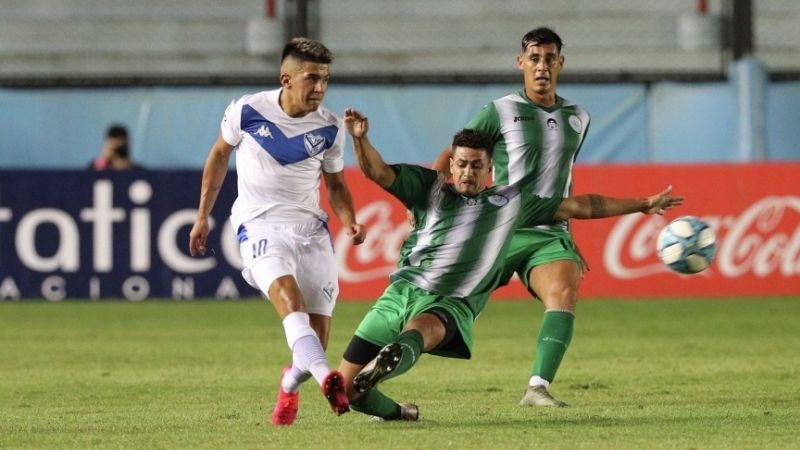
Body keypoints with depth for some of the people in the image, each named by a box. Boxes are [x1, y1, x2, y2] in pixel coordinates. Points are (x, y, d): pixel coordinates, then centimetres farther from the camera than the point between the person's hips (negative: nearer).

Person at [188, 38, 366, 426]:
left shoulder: (329, 128, 0)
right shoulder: (247, 111, -6)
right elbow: (219, 155, 12)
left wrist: (349, 220, -8)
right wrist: (202, 216, 15)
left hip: (310, 226, 3)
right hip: (259, 225, -3)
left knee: (318, 332, -4)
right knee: (284, 288, -33)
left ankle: (290, 384, 31)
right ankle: (326, 378, -53)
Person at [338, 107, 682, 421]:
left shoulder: (512, 201, 18)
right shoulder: (429, 187, 16)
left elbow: (579, 207, 24)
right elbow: (377, 172, 4)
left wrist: (643, 205, 25)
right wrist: (360, 138, -16)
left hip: (453, 303, -2)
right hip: (404, 289, 2)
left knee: (422, 327, -41)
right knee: (344, 386, -4)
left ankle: (391, 360, -75)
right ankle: (398, 413, 26)